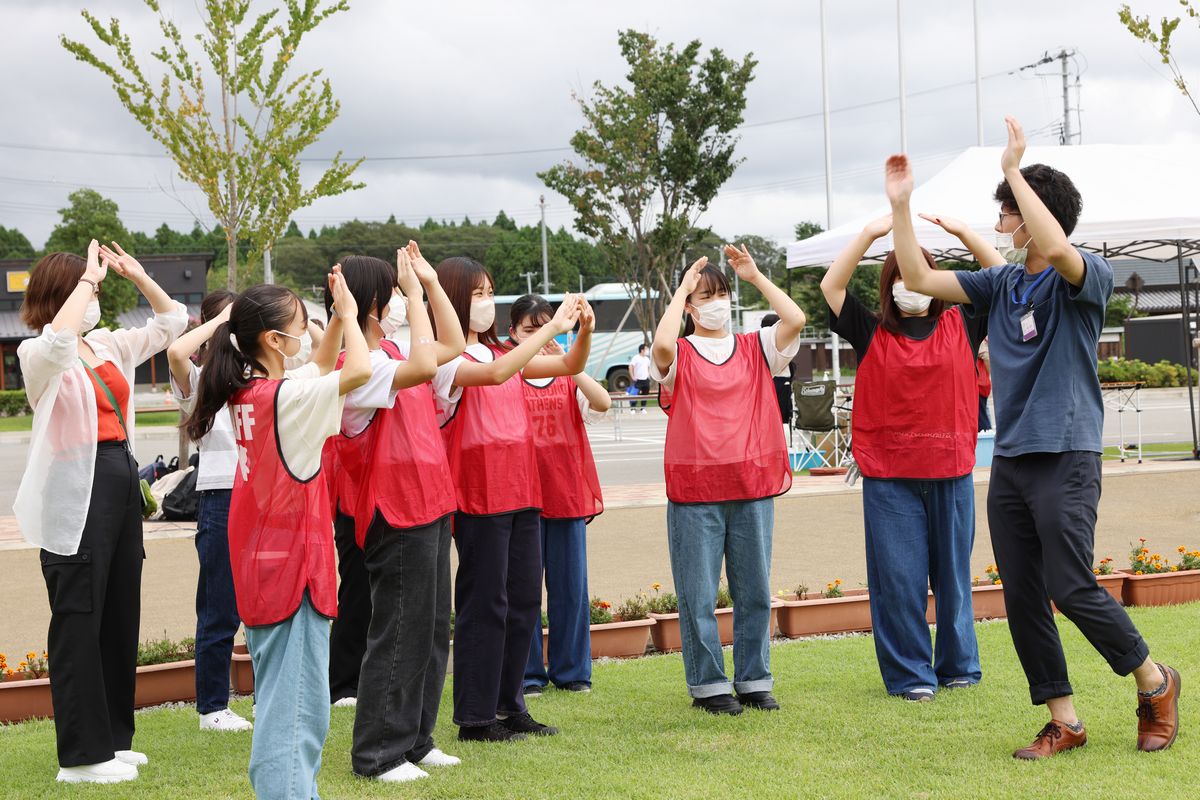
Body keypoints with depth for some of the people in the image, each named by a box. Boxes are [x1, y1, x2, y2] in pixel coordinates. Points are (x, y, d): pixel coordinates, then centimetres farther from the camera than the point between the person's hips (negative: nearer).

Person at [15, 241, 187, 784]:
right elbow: (59, 336, -32)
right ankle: (82, 755, 0)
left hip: (121, 481, 8)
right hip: (76, 493, -8)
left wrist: (137, 275, 11)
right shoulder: (40, 356, -7)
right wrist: (89, 277, -21)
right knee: (79, 620, -4)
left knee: (120, 615, 12)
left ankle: (113, 737, 23)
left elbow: (171, 322, 23)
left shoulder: (108, 346, 14)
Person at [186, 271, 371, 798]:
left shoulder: (245, 394, 8)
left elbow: (323, 366, 22)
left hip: (262, 567, 9)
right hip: (294, 563, -9)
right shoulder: (285, 397, -18)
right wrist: (348, 314, -12)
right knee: (298, 707, -7)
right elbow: (359, 370, -28)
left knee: (279, 702, 16)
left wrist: (339, 317, 11)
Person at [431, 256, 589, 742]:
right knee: (484, 604, -4)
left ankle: (509, 705, 18)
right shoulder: (445, 360, -9)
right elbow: (495, 374, -28)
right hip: (479, 496, -8)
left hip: (522, 492, 8)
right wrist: (553, 327, -26)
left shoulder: (501, 352, 16)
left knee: (524, 600, 9)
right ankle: (475, 718, 4)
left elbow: (570, 366, 14)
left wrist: (583, 331, -6)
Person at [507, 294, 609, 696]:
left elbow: (602, 403, -11)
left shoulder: (569, 378, 10)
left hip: (568, 491, 3)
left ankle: (571, 669, 16)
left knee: (571, 584, 6)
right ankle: (527, 673, 10)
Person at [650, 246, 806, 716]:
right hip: (694, 490, -3)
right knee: (698, 594, 0)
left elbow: (795, 319, -6)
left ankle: (754, 681, 19)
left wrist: (755, 276, -2)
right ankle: (708, 685, 10)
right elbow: (662, 344, -23)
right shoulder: (678, 356, 1)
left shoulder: (755, 349, 9)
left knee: (755, 591, 8)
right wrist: (683, 288, -11)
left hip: (752, 485, 3)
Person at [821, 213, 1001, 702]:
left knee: (953, 574, 9)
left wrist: (961, 230, -4)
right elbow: (831, 286, -5)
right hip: (889, 476, -1)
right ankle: (910, 675, 7)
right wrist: (871, 232, -12)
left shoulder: (960, 327, 8)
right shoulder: (872, 334, 5)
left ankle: (959, 665, 22)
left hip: (951, 471, 1)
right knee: (899, 578, -1)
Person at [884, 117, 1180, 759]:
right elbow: (919, 279, 14)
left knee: (1072, 589, -10)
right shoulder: (1000, 285, 13)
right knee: (1022, 600, 5)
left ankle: (1153, 682, 13)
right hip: (1008, 462, 7)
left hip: (1066, 457, -7)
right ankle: (1063, 722, 14)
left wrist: (1015, 171, -23)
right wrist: (901, 206, 6)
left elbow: (1058, 248, -28)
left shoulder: (1087, 278, -6)